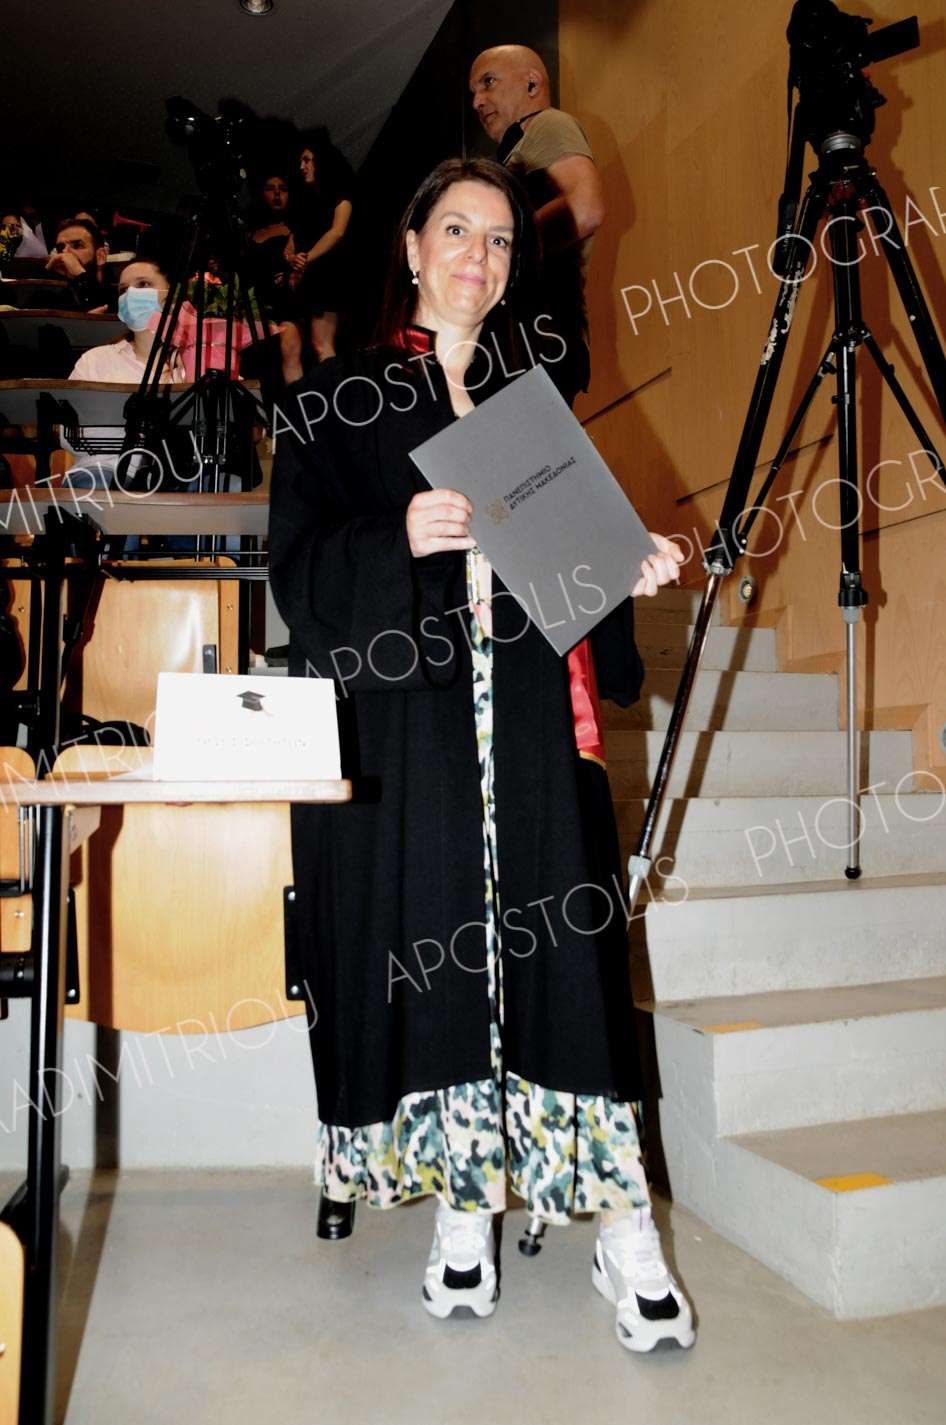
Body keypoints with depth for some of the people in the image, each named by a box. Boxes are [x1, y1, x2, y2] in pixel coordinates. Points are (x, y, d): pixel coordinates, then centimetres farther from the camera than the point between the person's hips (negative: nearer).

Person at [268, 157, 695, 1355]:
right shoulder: (339, 400, 10)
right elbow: (299, 563, -1)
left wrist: (628, 571, -1)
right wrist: (402, 537, -18)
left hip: (525, 714, 2)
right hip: (398, 717, -2)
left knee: (550, 949, -2)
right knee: (427, 948, -1)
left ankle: (620, 1225, 7)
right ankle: (463, 1212, 15)